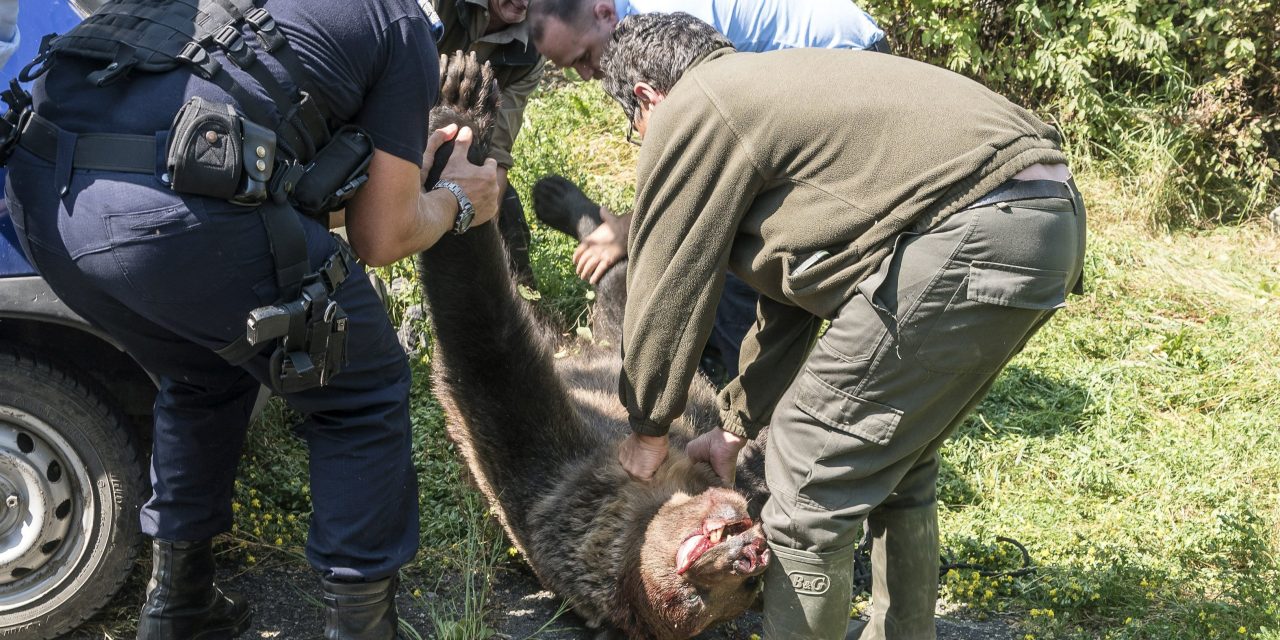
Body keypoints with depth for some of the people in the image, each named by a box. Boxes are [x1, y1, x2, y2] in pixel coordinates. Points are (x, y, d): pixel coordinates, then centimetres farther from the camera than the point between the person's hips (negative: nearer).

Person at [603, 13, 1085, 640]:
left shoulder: (689, 115, 0)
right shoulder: (766, 89, 29)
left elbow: (667, 294, 5)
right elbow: (794, 289, 32)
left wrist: (648, 428, 20)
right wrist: (736, 426, 38)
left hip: (964, 237, -11)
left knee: (811, 479, 1)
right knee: (896, 464, 25)